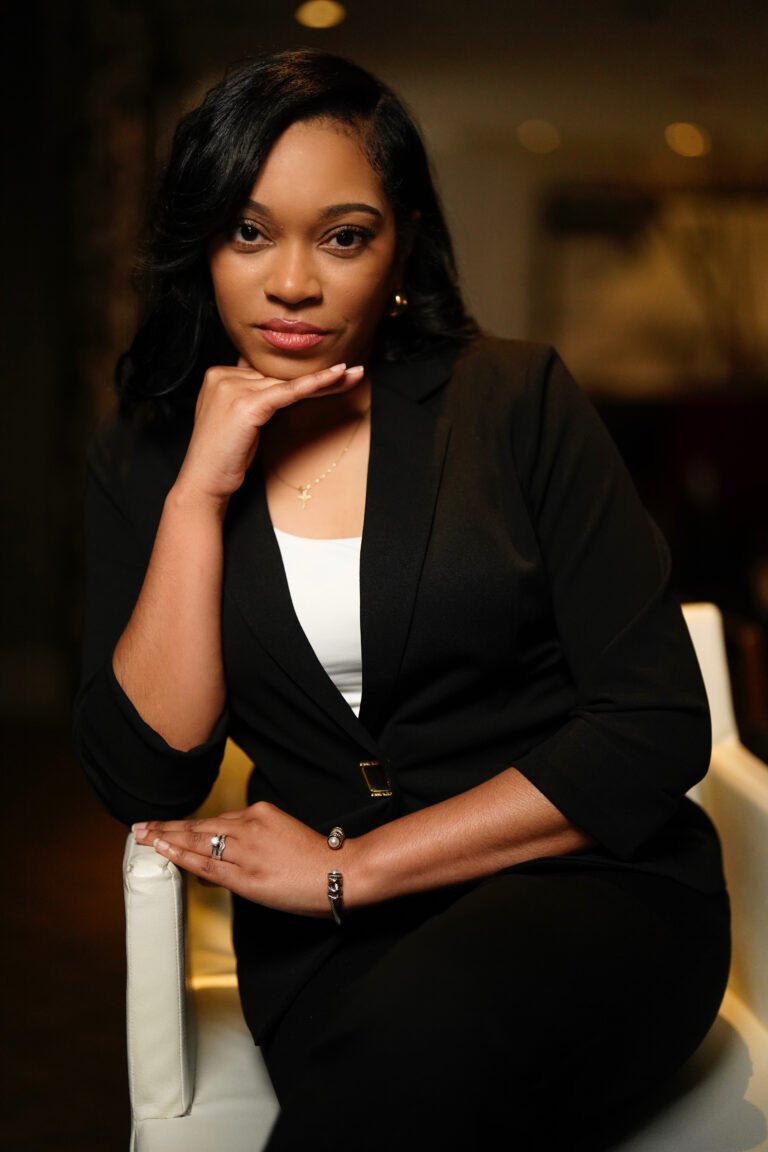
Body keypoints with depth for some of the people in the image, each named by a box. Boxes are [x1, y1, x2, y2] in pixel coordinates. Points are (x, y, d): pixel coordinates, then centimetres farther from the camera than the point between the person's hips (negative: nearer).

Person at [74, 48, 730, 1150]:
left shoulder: (518, 399, -2)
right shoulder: (145, 459, 6)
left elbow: (658, 729, -7)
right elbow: (147, 783, -3)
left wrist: (353, 868, -10)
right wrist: (199, 494, -12)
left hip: (592, 886, -1)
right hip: (333, 946, 1)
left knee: (425, 1031, -35)